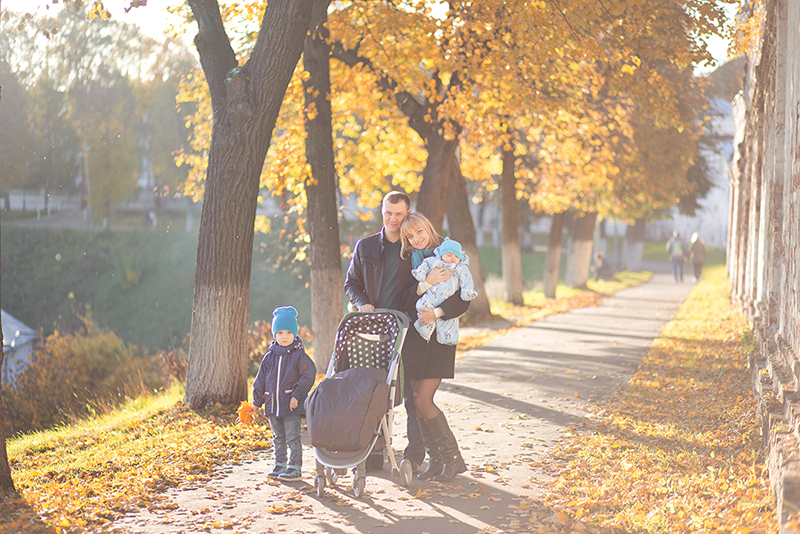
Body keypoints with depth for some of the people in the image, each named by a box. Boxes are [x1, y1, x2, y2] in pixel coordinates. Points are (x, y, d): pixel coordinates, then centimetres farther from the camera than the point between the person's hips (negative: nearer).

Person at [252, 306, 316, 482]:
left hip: (291, 405, -6)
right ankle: (280, 466, 25)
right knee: (278, 438, 15)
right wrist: (257, 401, 11)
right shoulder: (270, 357, 9)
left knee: (293, 438, -3)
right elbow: (261, 380, 14)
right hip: (273, 404, 6)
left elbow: (308, 376, -10)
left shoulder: (299, 355, -6)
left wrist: (297, 396, -15)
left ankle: (295, 468, 4)